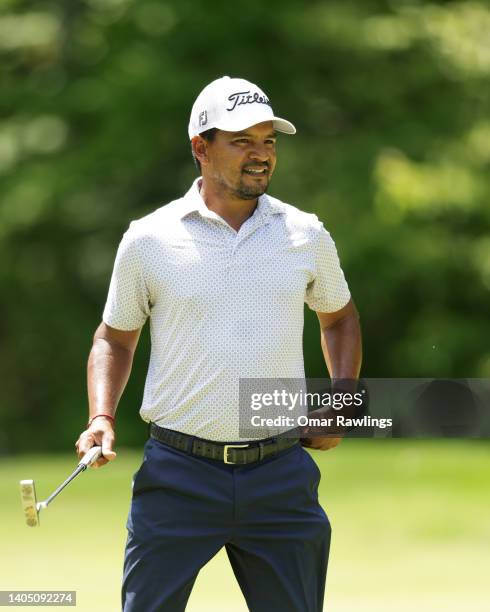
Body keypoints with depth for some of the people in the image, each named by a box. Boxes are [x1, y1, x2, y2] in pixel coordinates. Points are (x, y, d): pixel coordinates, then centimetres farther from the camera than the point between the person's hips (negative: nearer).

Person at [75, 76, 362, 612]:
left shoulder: (306, 236, 7)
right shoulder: (148, 240, 0)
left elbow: (339, 317, 24)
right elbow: (114, 338, 13)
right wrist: (101, 418, -2)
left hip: (281, 478, 2)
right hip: (179, 473, -2)